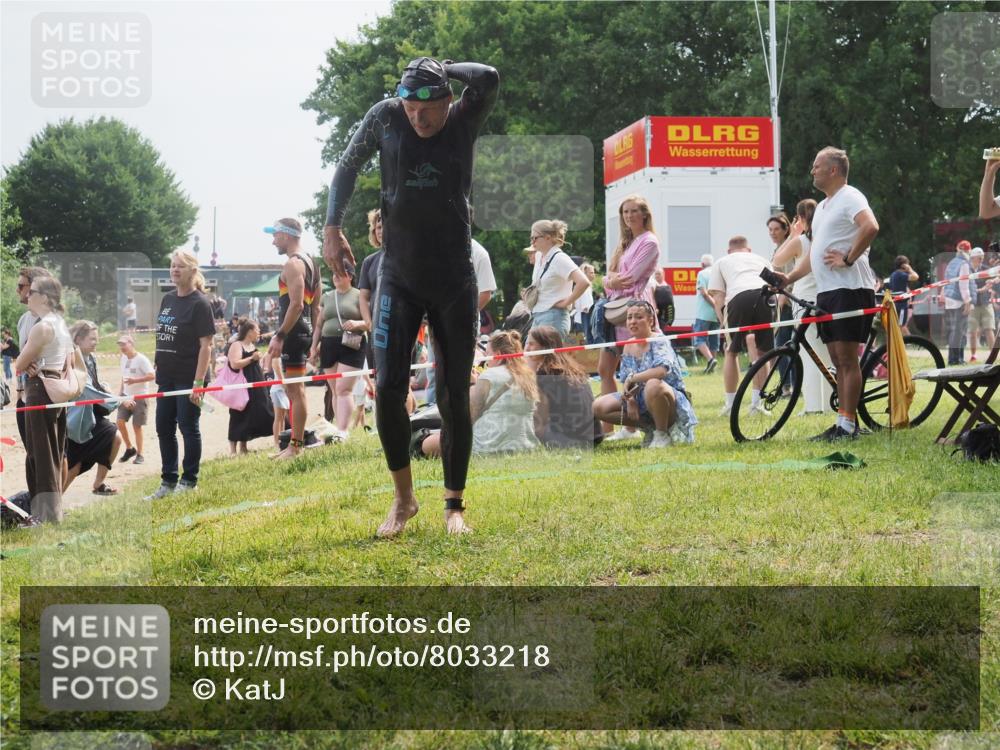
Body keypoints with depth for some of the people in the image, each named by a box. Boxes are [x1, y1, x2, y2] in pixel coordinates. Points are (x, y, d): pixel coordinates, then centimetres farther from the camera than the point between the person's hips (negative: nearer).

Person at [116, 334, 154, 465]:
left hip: (139, 397, -6)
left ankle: (139, 454, 9)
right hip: (126, 396, 6)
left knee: (137, 426, -3)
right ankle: (129, 448, 11)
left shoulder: (141, 359, -13)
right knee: (120, 421, -7)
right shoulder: (123, 359, 9)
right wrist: (120, 393, 12)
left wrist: (135, 380, -25)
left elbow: (152, 376, -19)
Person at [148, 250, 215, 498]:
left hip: (189, 378, -7)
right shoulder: (167, 299, 10)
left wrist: (199, 381, -19)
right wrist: (157, 366, 12)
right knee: (164, 429, 10)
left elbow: (206, 345, -14)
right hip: (166, 377, 7)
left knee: (189, 428, 2)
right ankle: (168, 481, 20)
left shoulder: (199, 303, -11)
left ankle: (189, 481, 13)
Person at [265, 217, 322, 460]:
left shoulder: (293, 264, -13)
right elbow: (315, 306, 21)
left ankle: (296, 446, -9)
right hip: (304, 330, 10)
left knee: (295, 388, -9)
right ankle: (296, 441, 20)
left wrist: (279, 336, -22)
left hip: (293, 331, -10)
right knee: (292, 388, 15)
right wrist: (312, 336, 23)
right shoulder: (310, 262, 19)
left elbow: (296, 304, -22)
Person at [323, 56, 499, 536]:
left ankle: (454, 506, 14)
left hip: (454, 281, 0)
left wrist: (439, 69, -11)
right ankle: (403, 498, 9)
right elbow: (347, 167, 10)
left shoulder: (464, 120, -5)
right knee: (388, 388, -10)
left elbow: (489, 79, -25)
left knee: (454, 397, 2)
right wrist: (332, 228, 2)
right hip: (399, 278, 0)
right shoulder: (385, 117, -4)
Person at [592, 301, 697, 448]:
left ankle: (662, 435, -17)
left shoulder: (659, 341, -15)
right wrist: (629, 399, -10)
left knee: (653, 385, -41)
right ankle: (649, 427, 4)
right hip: (640, 402, 8)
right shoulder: (628, 347, 6)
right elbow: (625, 382, 10)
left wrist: (632, 378, -27)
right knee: (599, 408, -4)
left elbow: (663, 369, -35)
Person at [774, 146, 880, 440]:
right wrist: (789, 278, 13)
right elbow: (814, 252, 25)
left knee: (847, 358, -8)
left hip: (849, 288, -10)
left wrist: (848, 259, -20)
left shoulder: (849, 197, -8)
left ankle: (848, 425, -7)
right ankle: (844, 423, 13)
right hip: (826, 291, 10)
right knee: (838, 360, 10)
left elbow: (870, 227, -27)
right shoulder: (823, 206, 22)